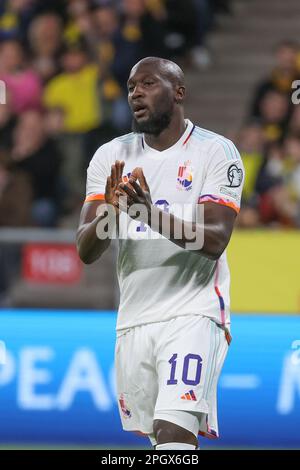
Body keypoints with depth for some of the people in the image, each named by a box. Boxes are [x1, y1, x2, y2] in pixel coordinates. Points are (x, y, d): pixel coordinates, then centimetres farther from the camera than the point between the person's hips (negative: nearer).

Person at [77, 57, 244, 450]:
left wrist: (151, 214, -31)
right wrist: (111, 212, -21)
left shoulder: (215, 152, -4)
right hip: (133, 320, 6)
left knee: (174, 430, -22)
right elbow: (85, 251, 1)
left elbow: (214, 240, -16)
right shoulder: (111, 156, 8)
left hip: (193, 314, -5)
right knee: (160, 437, 11)